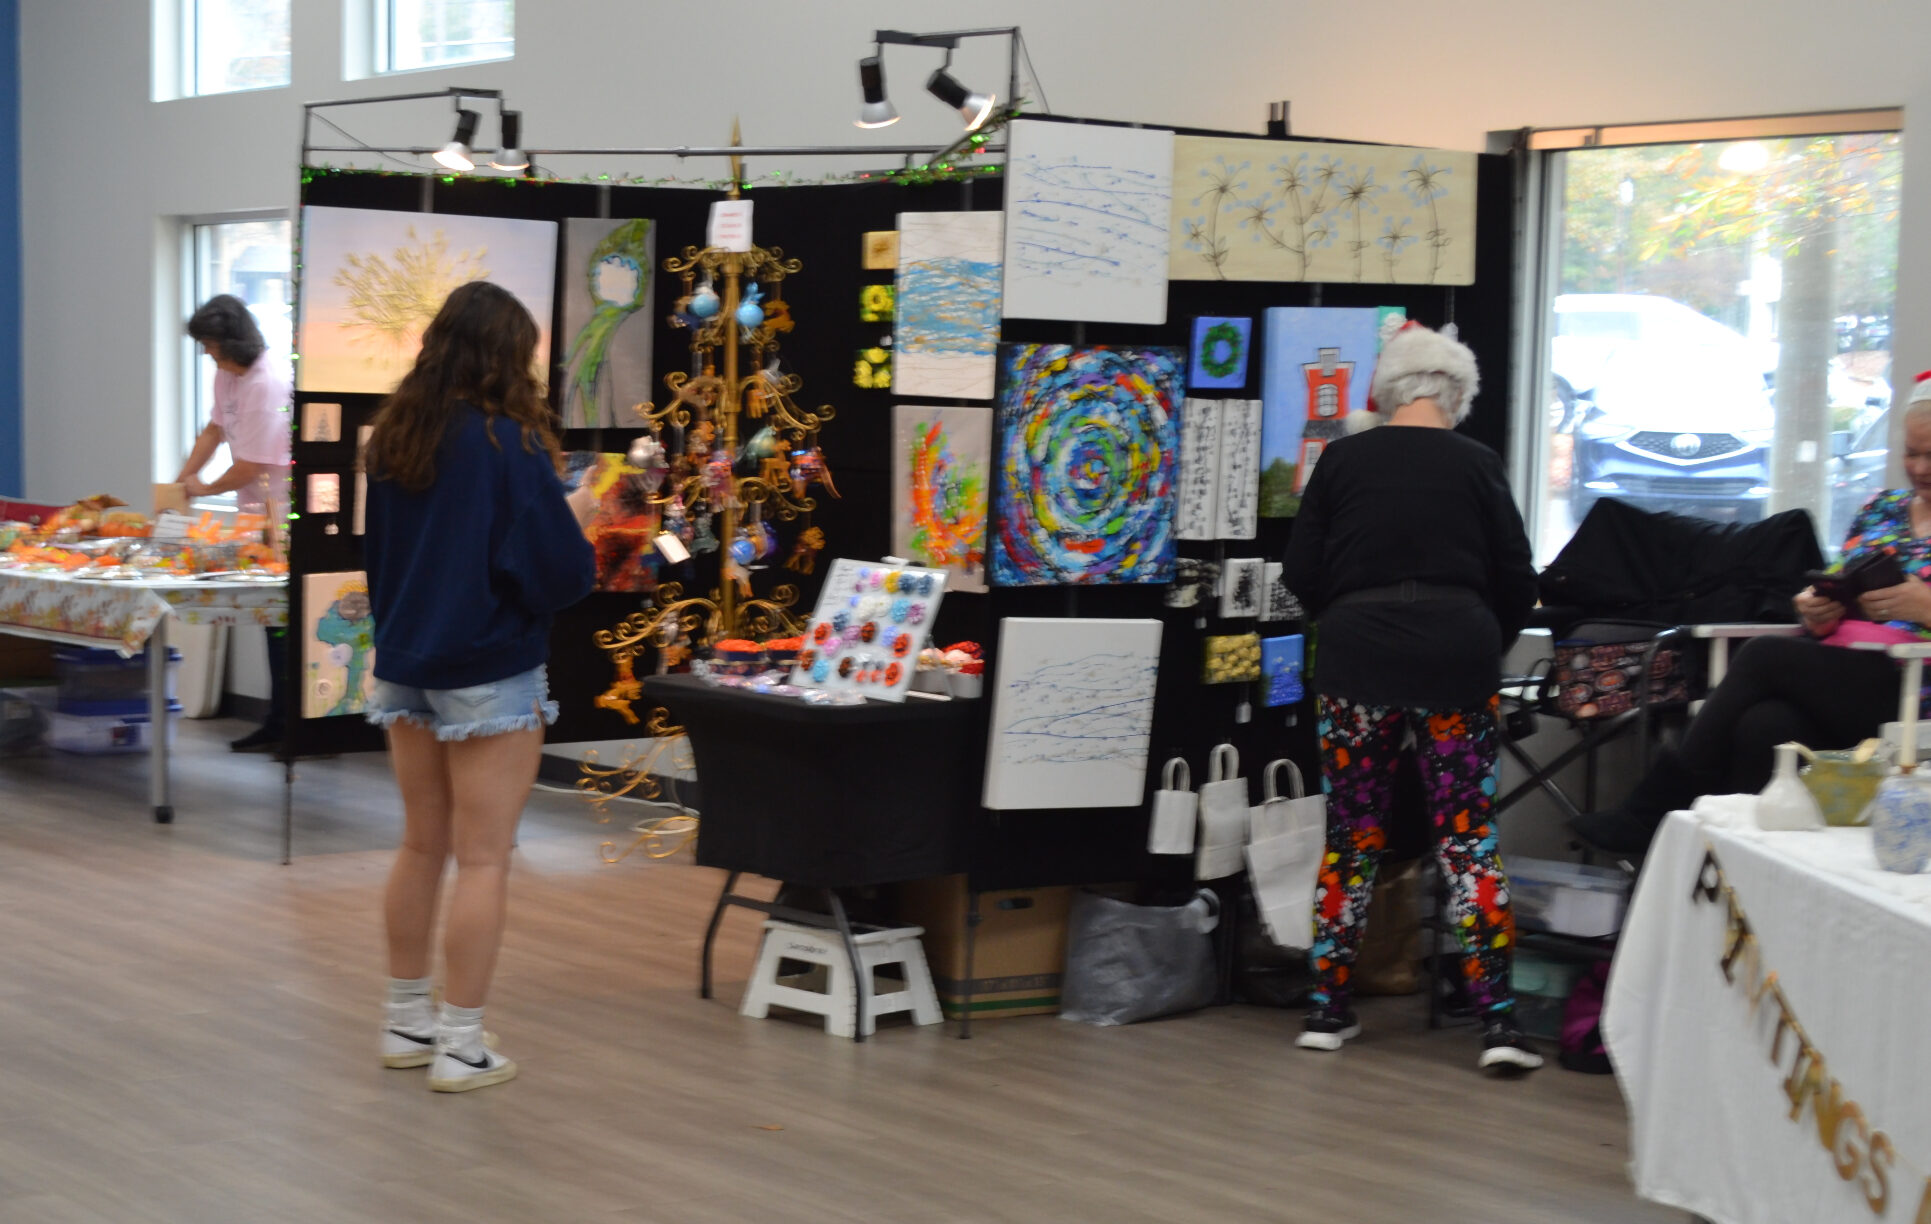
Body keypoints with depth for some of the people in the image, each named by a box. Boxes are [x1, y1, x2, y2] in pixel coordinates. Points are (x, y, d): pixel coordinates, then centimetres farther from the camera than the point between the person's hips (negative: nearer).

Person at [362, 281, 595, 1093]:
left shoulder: (394, 437, 4)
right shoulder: (508, 442, -16)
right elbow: (557, 569, -16)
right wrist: (575, 526, 4)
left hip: (405, 667, 7)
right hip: (490, 674, -7)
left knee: (422, 847, 17)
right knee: (483, 861, 0)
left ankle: (407, 1023, 25)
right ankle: (460, 1047, 2)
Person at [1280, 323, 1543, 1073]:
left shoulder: (1343, 460, 3)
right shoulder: (1475, 465, 2)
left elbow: (1301, 572, 6)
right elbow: (1517, 580, 5)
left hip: (1357, 653, 1)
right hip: (1455, 655, -1)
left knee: (1352, 837, 11)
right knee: (1469, 840, 3)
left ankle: (1327, 1011, 15)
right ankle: (1497, 1022, -2)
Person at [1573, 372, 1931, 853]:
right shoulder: (1881, 510, 21)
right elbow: (1832, 603, 22)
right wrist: (1816, 609, -1)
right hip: (1836, 672, 5)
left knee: (1764, 656, -22)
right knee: (1765, 723, -30)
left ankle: (1652, 809, -15)